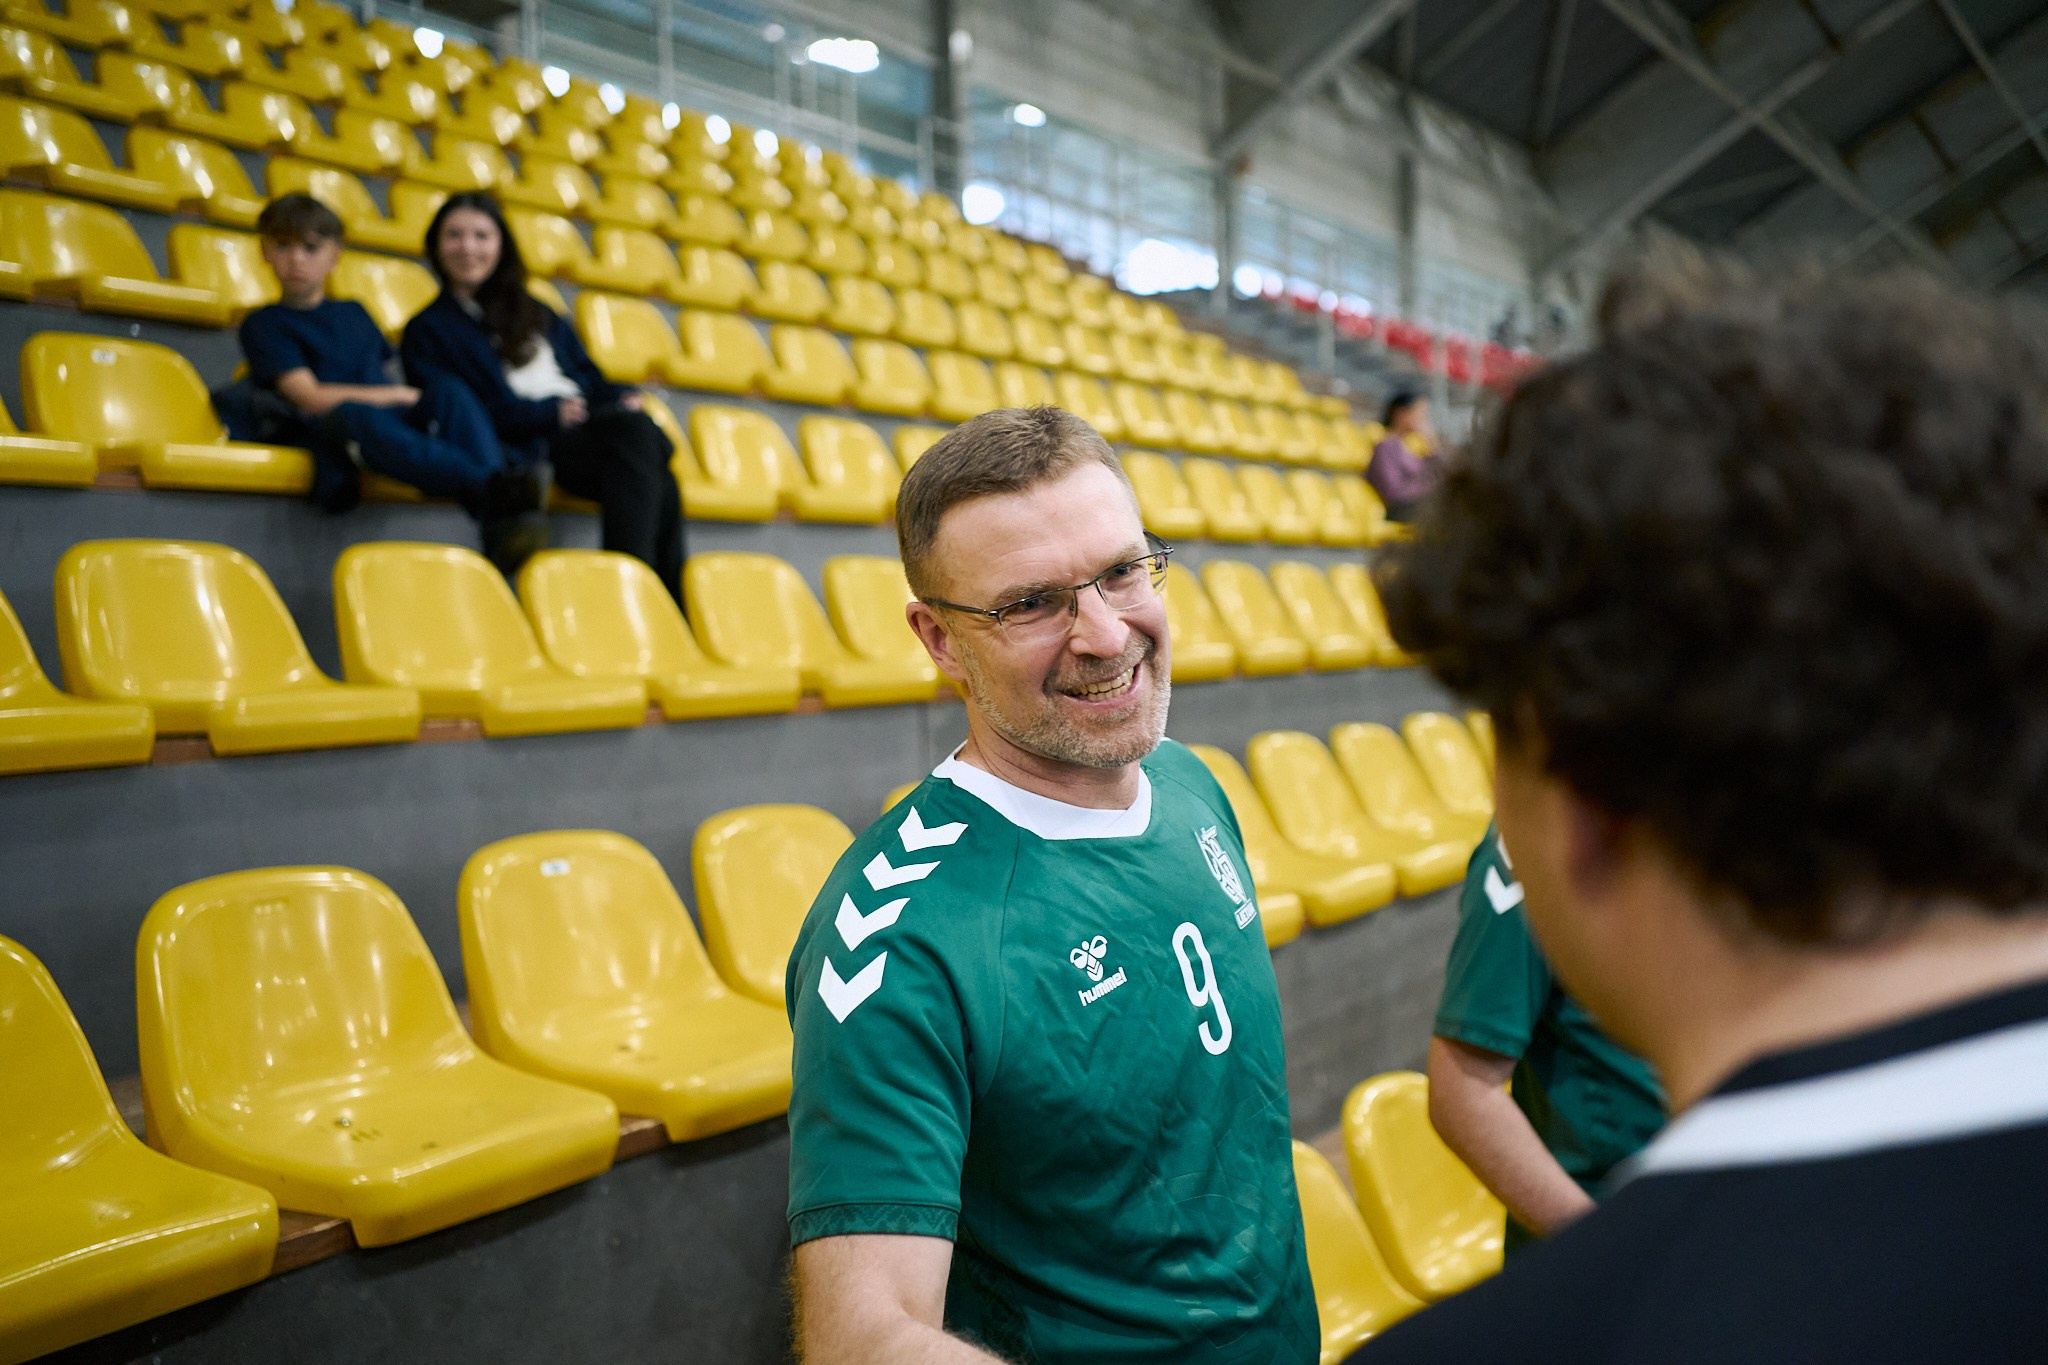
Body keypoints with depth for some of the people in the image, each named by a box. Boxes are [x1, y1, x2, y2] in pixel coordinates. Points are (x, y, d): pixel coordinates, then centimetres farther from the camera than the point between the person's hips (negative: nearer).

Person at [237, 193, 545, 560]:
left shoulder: (353, 313, 30)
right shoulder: (263, 324, 12)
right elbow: (310, 397, -2)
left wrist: (426, 398, 3)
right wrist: (399, 394, -4)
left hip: (394, 419, 4)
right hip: (323, 432, -4)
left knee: (449, 394, -27)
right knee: (357, 415, -39)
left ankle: (501, 524, -49)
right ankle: (491, 489, -53)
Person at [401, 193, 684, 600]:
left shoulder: (535, 312, 32)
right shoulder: (426, 331, 14)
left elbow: (589, 377, 26)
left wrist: (622, 399, 1)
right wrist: (552, 412, -12)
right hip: (536, 450, -5)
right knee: (634, 430, -35)